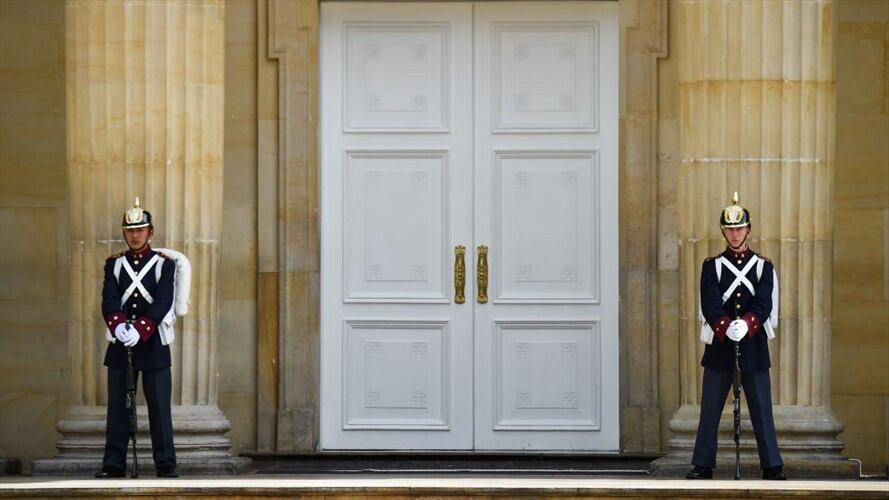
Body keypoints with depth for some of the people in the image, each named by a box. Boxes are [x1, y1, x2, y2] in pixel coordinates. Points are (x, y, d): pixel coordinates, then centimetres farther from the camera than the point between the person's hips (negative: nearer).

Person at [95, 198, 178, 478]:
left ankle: (165, 464, -1)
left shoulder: (164, 264, 2)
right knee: (118, 406, 3)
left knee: (159, 407, -3)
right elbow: (109, 300, -4)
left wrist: (139, 330, -24)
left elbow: (162, 303, -10)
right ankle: (114, 464, 6)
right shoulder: (114, 264, 10)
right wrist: (118, 324, -25)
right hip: (119, 344, 2)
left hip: (153, 343, -2)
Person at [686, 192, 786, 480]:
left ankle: (772, 467, 5)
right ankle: (703, 466, 9)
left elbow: (764, 305, -8)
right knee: (709, 412, 2)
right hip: (718, 349, 0)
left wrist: (746, 324, -29)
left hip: (754, 349, 0)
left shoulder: (764, 267, 7)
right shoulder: (712, 267, 6)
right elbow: (710, 306, -9)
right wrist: (726, 327, -29)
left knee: (762, 411, 0)